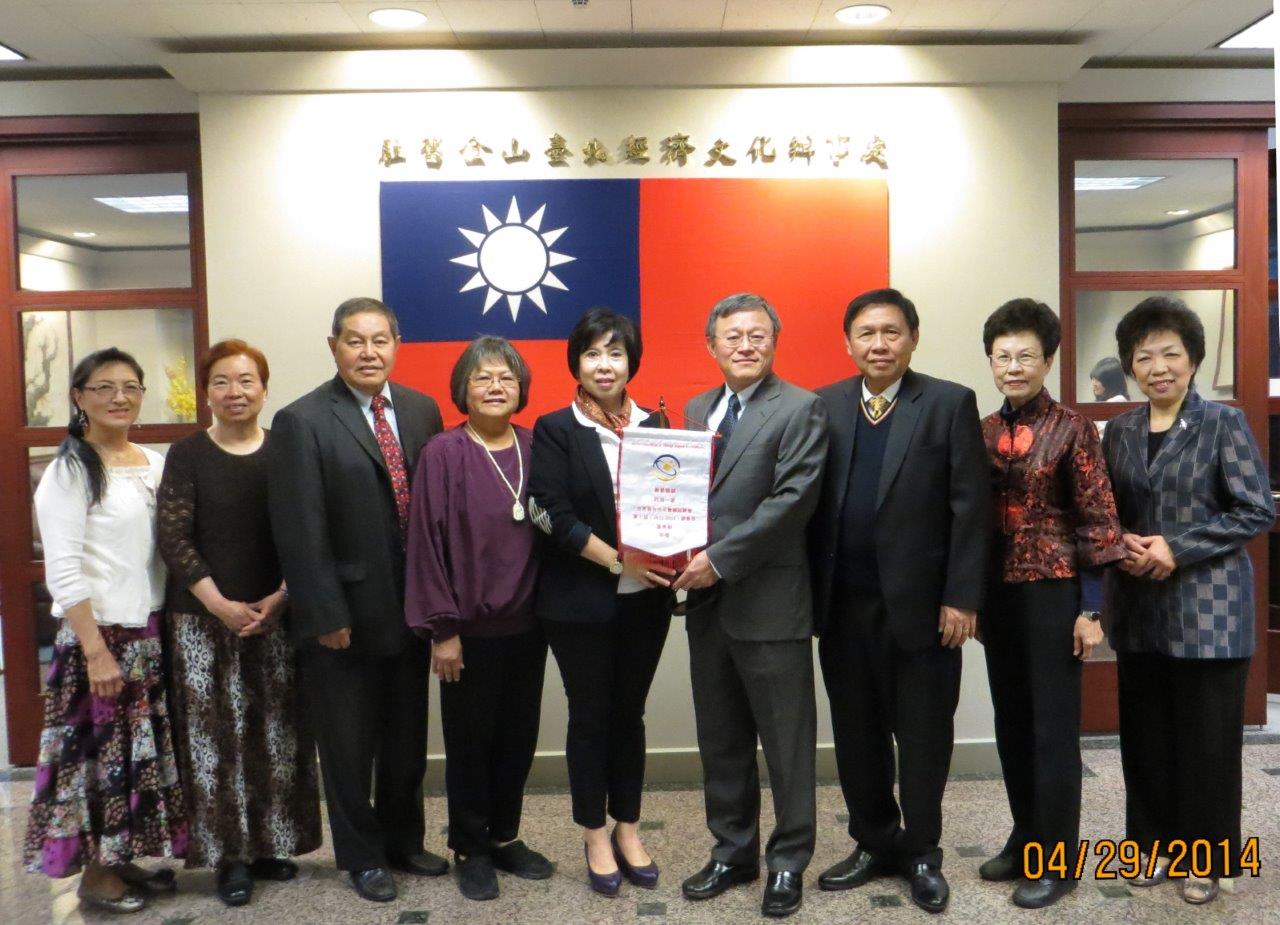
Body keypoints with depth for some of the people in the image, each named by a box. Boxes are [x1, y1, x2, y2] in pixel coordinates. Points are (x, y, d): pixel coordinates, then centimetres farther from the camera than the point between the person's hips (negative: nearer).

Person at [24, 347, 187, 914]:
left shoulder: (156, 463, 7)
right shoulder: (70, 471, -11)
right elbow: (63, 572, -15)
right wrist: (96, 650, -19)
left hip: (155, 632, 6)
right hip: (100, 634, -6)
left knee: (144, 751, 14)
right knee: (100, 752, 4)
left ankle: (126, 858, 29)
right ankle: (96, 874, 19)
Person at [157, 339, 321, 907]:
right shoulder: (187, 455, -1)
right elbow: (172, 539, -5)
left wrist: (280, 597, -10)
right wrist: (221, 605, -12)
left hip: (278, 616, 2)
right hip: (204, 619, -2)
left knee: (277, 735, 7)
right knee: (216, 737, 2)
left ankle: (270, 843, 22)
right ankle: (230, 855, 14)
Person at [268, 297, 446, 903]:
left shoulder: (422, 410, 4)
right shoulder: (302, 422, -11)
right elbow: (301, 532, -14)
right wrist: (326, 617, -15)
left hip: (411, 607, 5)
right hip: (346, 614, -4)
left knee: (407, 737, 19)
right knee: (349, 744, 12)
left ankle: (404, 841, 39)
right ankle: (362, 855, 32)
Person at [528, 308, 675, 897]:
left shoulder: (651, 426, 8)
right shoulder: (554, 430, -4)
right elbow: (554, 516, -11)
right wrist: (618, 561, -19)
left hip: (645, 599, 3)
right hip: (580, 601, -3)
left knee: (629, 713, 13)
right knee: (589, 715, 8)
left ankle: (627, 829, 28)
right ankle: (594, 837, 23)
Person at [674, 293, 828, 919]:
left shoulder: (800, 409, -7)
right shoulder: (696, 410, 13)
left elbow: (792, 501, -17)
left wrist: (719, 558, -19)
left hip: (770, 603, -6)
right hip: (707, 602, 6)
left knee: (786, 743, 7)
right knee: (720, 743, 16)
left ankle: (788, 862, 23)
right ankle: (732, 852, 32)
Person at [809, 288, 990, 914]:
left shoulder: (950, 404, -2)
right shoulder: (823, 408, 6)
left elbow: (971, 507, -5)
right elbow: (809, 501, 4)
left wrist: (961, 597, -10)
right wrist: (810, 592, -1)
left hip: (920, 602, -3)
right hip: (842, 603, 3)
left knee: (922, 734, 9)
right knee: (856, 733, 14)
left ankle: (921, 851, 27)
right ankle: (874, 843, 31)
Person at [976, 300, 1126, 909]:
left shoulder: (1072, 429, -7)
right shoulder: (983, 432, 7)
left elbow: (1096, 520, -9)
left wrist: (1091, 609, -11)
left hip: (1054, 593, -5)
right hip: (997, 593, 5)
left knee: (1054, 725, 4)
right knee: (1011, 721, 14)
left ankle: (1056, 861, 17)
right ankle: (1026, 838, 31)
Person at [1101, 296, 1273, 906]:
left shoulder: (1224, 423, -6)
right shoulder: (1120, 431, 7)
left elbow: (1257, 511, -9)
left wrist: (1178, 549, -17)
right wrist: (1123, 545, -9)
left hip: (1207, 607, -4)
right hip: (1137, 605, 4)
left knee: (1207, 736, 5)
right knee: (1145, 732, 11)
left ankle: (1206, 855, 21)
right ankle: (1156, 842, 28)